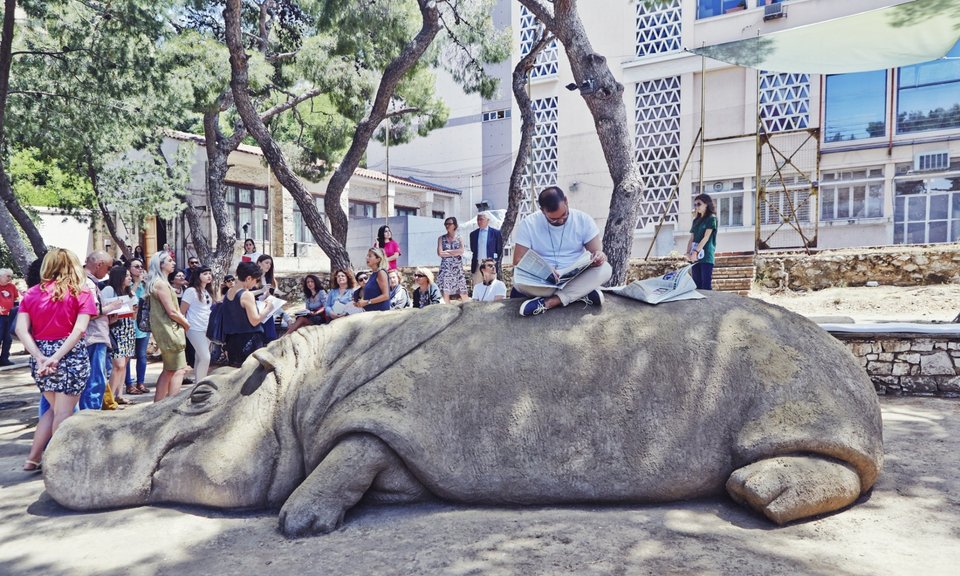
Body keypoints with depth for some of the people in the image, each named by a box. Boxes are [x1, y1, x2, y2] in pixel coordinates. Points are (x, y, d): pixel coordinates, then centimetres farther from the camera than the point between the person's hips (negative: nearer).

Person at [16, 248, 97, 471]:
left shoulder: (32, 293, 7)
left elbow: (21, 329, -4)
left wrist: (40, 357, -10)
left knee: (54, 408, 22)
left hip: (40, 357, 4)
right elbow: (79, 329, -15)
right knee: (63, 412, 7)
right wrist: (56, 358, -15)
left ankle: (33, 458, 21)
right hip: (71, 356, -4)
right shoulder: (81, 292, -3)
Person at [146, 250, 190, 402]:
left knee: (169, 370, 16)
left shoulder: (159, 282, 16)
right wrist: (186, 323, -4)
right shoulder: (161, 283, -15)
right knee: (179, 369, -7)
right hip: (169, 330, -10)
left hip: (166, 330, 10)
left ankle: (158, 404, 21)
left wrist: (182, 322, 2)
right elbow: (171, 312, -18)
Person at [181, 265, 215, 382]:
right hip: (195, 329, -7)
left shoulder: (208, 292, 13)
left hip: (207, 329, 7)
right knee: (205, 357, -12)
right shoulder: (191, 291, -9)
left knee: (199, 358, 11)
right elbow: (182, 312, -8)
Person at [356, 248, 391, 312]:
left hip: (379, 311, -8)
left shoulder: (381, 273, -10)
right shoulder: (372, 274, 14)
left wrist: (367, 302, -17)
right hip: (370, 311, 8)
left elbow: (385, 295, -17)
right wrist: (362, 301, 5)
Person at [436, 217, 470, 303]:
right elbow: (440, 253, -5)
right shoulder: (441, 238, 8)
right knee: (446, 292, -9)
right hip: (446, 267, 0)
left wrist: (447, 251, -7)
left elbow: (461, 251, -8)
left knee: (463, 292, -2)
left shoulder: (459, 238, 9)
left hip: (457, 267, 0)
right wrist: (455, 253, -3)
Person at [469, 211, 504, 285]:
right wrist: (472, 266, 10)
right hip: (477, 266, 3)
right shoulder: (473, 234, 12)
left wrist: (497, 264, 0)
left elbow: (500, 251, 4)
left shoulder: (496, 233, 2)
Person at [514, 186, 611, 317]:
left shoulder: (583, 220, -3)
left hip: (576, 279, 1)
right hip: (543, 282, -1)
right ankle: (584, 293, -25)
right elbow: (518, 261, -9)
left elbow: (598, 252, -3)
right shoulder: (528, 224, -7)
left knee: (605, 269, -27)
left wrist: (599, 257, -29)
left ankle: (548, 302, -31)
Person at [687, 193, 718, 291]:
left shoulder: (711, 218, -1)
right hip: (695, 256, 7)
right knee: (697, 285, 4)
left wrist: (696, 252, -19)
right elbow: (692, 238, 14)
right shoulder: (696, 220, 20)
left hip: (706, 256, -7)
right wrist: (688, 253, -2)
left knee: (706, 285, -10)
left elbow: (706, 238, -11)